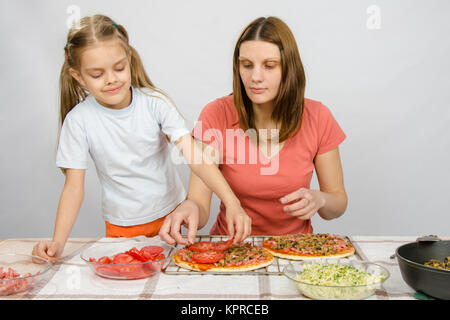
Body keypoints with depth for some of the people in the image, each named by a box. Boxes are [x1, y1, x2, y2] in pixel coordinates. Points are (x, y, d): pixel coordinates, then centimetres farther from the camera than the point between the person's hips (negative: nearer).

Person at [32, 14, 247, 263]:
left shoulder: (154, 102, -12)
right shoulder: (78, 119, -11)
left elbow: (194, 154, -20)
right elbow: (73, 186, -8)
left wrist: (232, 203, -31)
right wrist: (57, 242, -21)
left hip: (172, 213, 0)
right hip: (121, 226, 0)